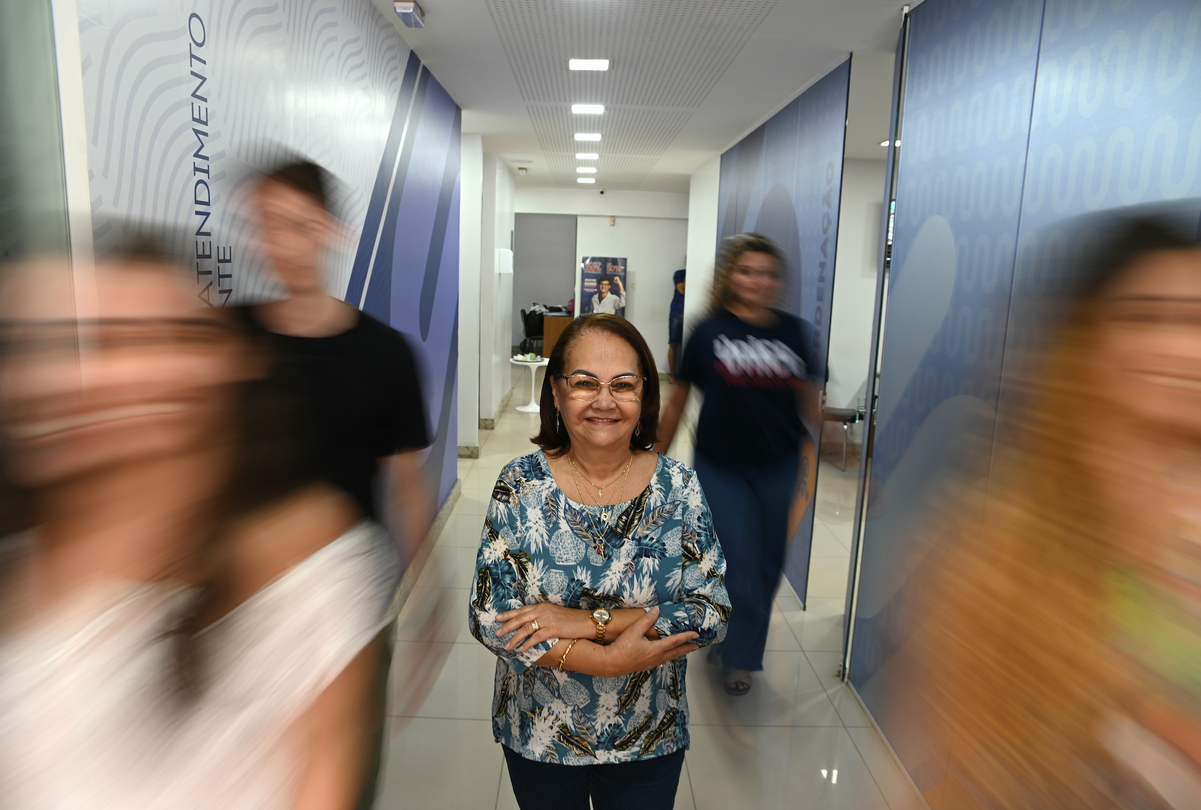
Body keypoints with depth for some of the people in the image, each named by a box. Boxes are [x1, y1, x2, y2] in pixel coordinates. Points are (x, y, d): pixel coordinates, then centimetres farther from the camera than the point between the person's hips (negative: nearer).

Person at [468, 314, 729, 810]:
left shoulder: (679, 486, -11)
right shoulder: (521, 485, -13)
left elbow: (712, 612, -15)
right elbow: (490, 616, -16)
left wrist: (588, 621, -24)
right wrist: (611, 660, -23)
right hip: (538, 737, 0)